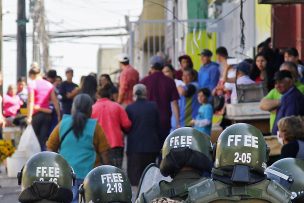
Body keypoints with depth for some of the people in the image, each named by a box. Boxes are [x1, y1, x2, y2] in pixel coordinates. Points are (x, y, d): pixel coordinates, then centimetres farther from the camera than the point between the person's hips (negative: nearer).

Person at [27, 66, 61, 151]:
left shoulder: (32, 84, -3)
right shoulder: (49, 85, 10)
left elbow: (31, 101, -11)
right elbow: (55, 101, 5)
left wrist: (29, 116, -14)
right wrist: (59, 115, 7)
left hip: (36, 114, -3)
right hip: (47, 114, 3)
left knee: (37, 140, 8)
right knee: (44, 140, 3)